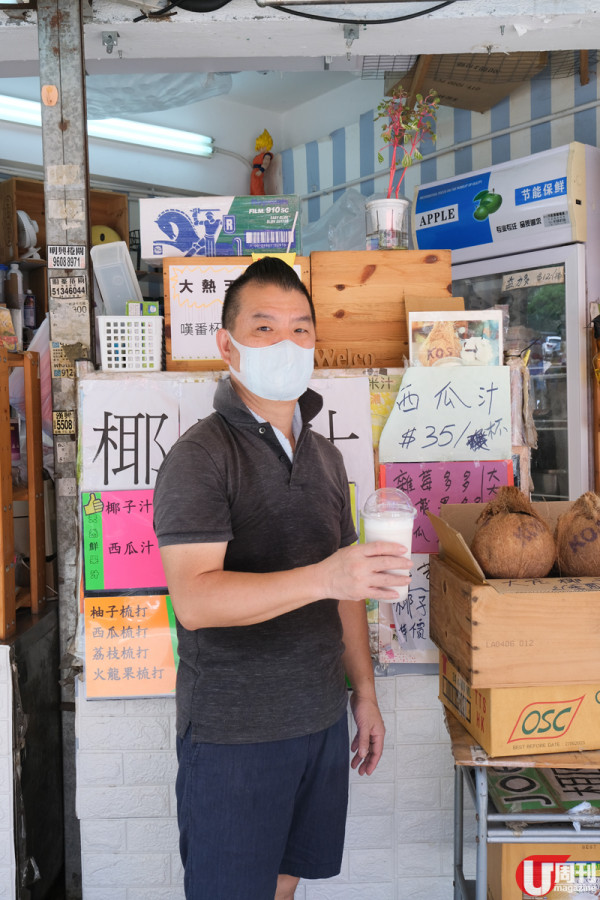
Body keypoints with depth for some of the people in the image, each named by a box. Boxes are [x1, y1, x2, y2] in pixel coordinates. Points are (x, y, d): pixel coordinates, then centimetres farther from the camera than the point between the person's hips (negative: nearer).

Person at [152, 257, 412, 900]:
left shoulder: (324, 456, 10)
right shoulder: (200, 455, -13)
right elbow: (194, 600, -25)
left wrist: (363, 691, 13)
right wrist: (322, 577, -35)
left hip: (321, 717, 6)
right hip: (232, 731, -6)